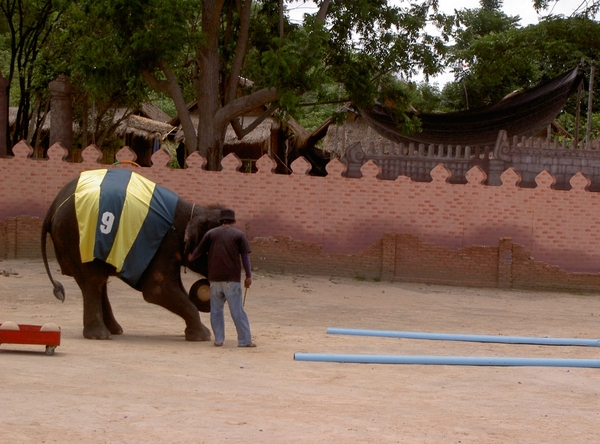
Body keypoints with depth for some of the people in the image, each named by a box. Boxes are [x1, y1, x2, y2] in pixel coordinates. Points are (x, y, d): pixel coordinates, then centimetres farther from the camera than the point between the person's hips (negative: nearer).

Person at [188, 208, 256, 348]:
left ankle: (218, 339, 8)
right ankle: (245, 340, -2)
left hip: (214, 278, 2)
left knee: (216, 310, 11)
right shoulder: (239, 235, 3)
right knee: (237, 310, -1)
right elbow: (245, 256, -2)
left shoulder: (211, 233, 10)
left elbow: (199, 250, 14)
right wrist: (248, 276, 2)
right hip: (232, 278, -2)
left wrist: (191, 258, 35)